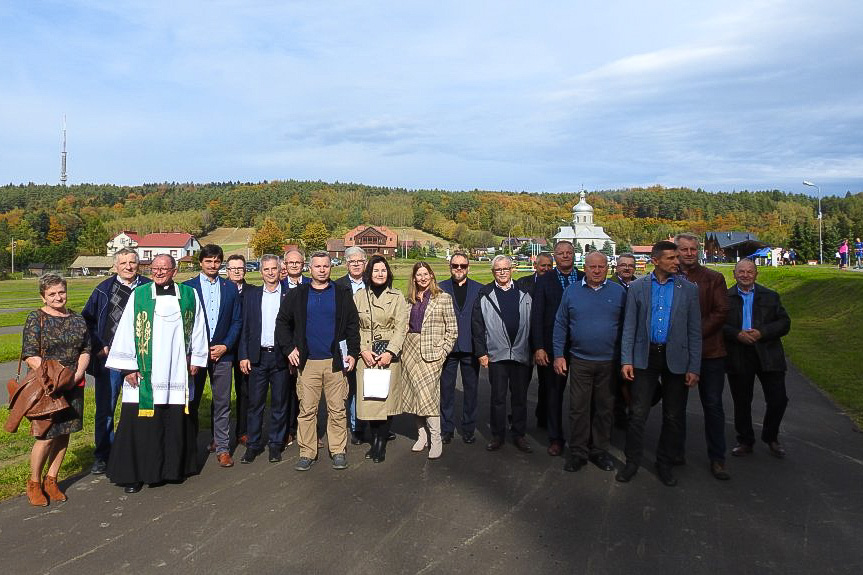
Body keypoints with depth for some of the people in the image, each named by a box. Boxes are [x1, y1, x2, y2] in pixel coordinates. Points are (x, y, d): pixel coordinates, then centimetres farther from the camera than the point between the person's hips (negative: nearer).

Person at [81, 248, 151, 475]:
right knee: (105, 410, 8)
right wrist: (99, 347, -1)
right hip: (109, 357, 0)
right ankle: (102, 456, 22)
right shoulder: (104, 290, 2)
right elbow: (87, 320, 9)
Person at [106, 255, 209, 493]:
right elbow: (126, 331, 0)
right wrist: (128, 366, -3)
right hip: (144, 373, -1)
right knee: (141, 422, 1)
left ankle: (175, 468, 24)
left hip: (178, 373, 2)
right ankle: (134, 474, 15)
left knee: (178, 421, 7)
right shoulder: (138, 295, 0)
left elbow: (198, 329, 11)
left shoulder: (189, 295, 4)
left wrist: (196, 359, 9)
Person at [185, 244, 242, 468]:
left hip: (222, 353, 1)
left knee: (222, 403, 4)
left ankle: (222, 447, 12)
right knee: (191, 401, 9)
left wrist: (225, 346, -5)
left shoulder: (230, 288, 7)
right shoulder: (187, 287, 2)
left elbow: (237, 320, 6)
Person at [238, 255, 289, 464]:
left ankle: (275, 444, 20)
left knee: (279, 403, 7)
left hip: (280, 356, -1)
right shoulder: (251, 294, 8)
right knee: (255, 402, 6)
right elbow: (245, 327, 7)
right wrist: (243, 355, 0)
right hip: (257, 356, 1)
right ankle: (253, 444, 18)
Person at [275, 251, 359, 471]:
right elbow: (282, 322, 12)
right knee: (307, 410, 4)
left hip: (335, 362, 0)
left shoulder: (342, 294, 6)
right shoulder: (297, 294, 7)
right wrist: (289, 348, 3)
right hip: (307, 362, 1)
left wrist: (353, 353, -1)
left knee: (337, 410, 4)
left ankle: (338, 451, 16)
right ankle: (307, 453, 15)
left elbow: (353, 325, 6)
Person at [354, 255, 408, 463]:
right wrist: (363, 350, -8)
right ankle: (374, 440, 17)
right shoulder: (358, 297, 7)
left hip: (389, 354, -1)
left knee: (387, 398, -3)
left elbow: (401, 327, -2)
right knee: (368, 399, 2)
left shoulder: (397, 297, 4)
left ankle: (381, 444, 8)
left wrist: (390, 352, -12)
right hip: (365, 355, 2)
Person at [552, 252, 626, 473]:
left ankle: (600, 450, 24)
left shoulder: (619, 292, 3)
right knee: (578, 408, 2)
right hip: (580, 361, 0)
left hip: (609, 362, 0)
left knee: (605, 408, 10)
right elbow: (560, 325, 5)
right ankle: (578, 452, 15)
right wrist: (558, 355, -1)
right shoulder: (572, 291, 4)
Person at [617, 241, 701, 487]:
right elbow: (629, 327, 2)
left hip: (676, 359, 1)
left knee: (673, 417, 10)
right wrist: (626, 360, -6)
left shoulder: (688, 289, 2)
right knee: (638, 414, 1)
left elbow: (695, 331, 3)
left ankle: (665, 464, 26)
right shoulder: (637, 287, 2)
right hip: (645, 358, -1)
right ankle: (632, 462, 17)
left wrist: (694, 368, -2)